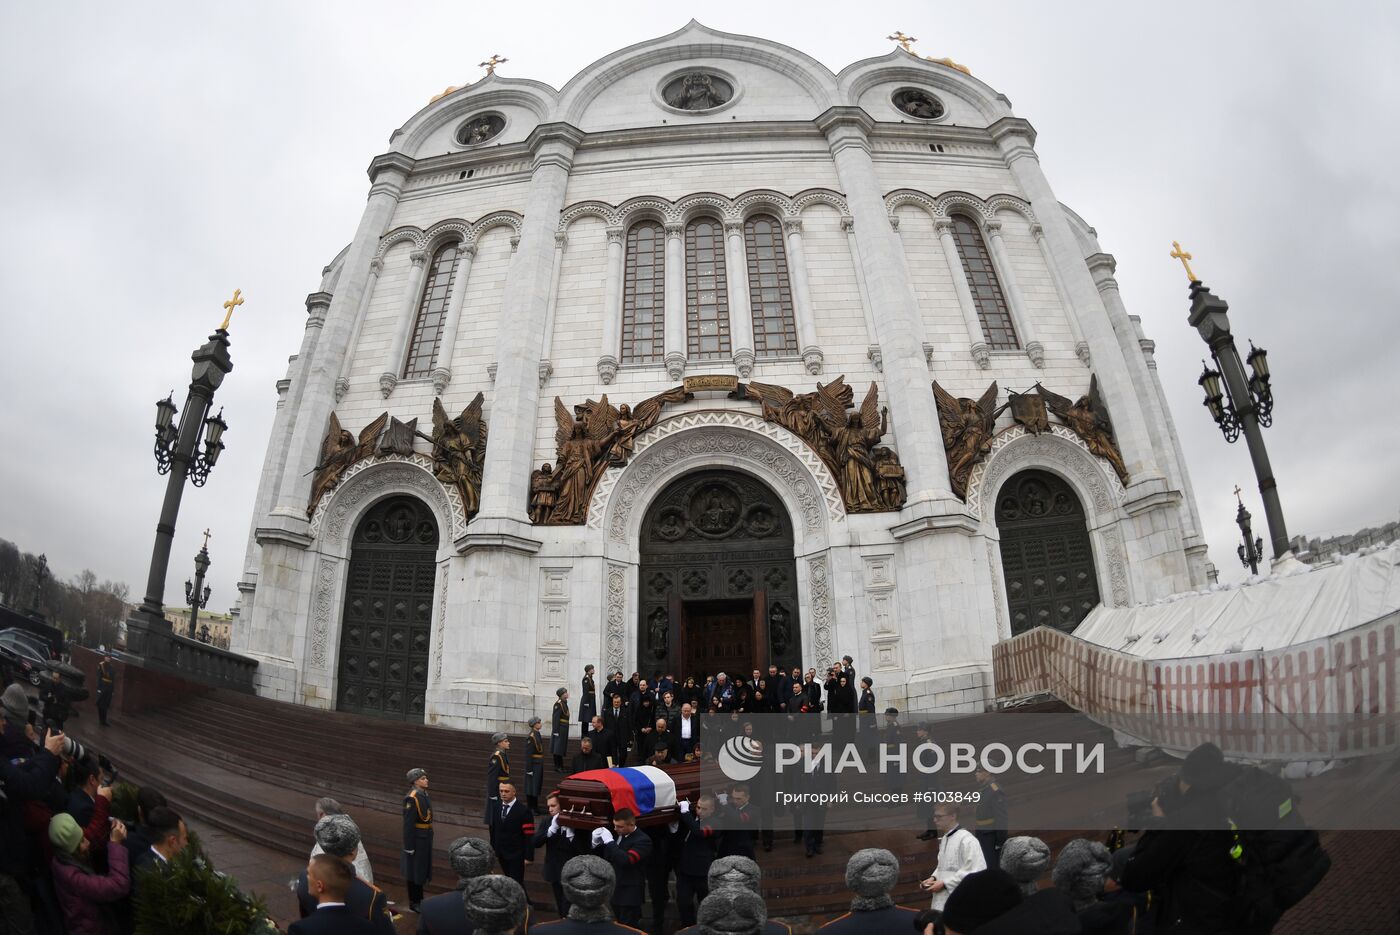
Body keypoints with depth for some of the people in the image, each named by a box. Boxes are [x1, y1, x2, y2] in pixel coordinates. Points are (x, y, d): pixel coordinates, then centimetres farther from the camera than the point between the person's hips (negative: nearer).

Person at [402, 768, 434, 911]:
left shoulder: (424, 794, 5)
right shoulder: (412, 798, -22)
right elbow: (408, 823, -22)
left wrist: (429, 838, 16)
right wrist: (409, 846, -20)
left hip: (425, 838, 9)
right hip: (417, 839, -9)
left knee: (422, 868, 20)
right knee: (414, 871, 5)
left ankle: (419, 899, 34)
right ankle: (413, 904, 18)